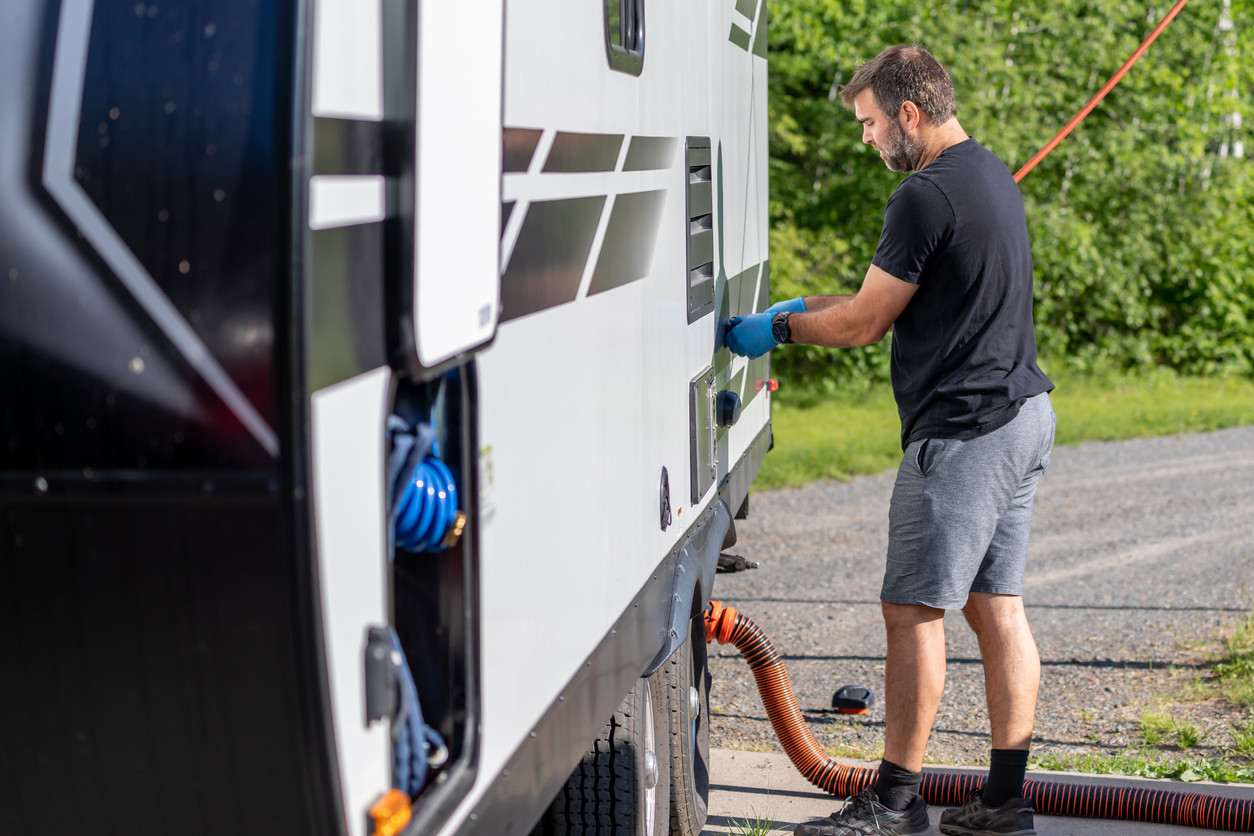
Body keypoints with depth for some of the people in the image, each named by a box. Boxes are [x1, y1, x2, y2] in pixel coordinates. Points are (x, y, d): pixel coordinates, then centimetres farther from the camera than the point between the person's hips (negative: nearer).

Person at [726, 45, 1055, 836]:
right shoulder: (994, 176, 15)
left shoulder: (927, 196, -16)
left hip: (962, 429, -10)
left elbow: (864, 324, -11)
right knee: (998, 606, 11)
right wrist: (803, 307, 23)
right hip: (1022, 416, 10)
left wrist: (778, 327, 4)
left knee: (914, 609, -3)